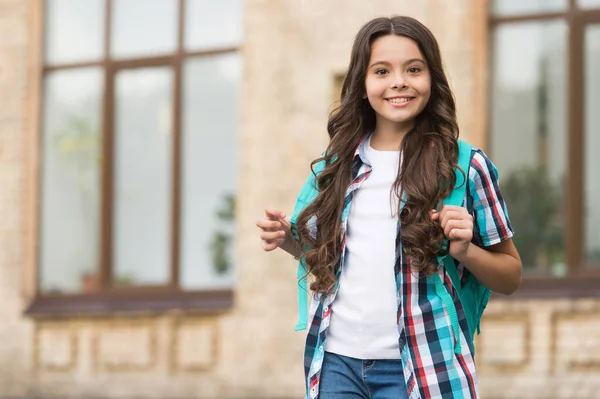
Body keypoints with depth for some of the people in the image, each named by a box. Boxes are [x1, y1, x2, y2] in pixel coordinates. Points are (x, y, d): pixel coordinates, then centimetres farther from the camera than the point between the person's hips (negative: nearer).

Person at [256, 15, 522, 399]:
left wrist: (465, 252, -16)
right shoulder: (341, 163, 6)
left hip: (419, 368, -3)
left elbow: (510, 275, 3)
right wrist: (290, 240, 1)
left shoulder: (465, 166, -4)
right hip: (335, 361, 4)